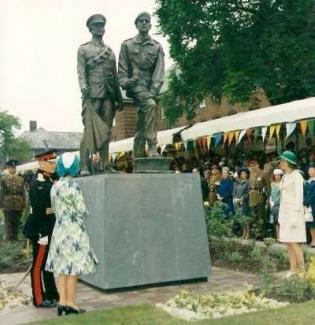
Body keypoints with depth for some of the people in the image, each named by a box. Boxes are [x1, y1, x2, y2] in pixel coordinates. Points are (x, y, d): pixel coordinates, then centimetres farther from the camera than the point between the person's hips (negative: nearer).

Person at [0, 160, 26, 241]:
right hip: (8, 206, -2)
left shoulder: (21, 179, 8)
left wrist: (24, 205, 5)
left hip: (19, 206, 3)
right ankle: (9, 240, 5)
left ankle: (15, 240, 18)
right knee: (9, 225, 0)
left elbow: (23, 193, 9)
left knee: (16, 225, 9)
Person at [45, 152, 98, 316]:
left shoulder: (54, 187, 5)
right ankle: (70, 303, 6)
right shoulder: (73, 186, -15)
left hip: (59, 230, 7)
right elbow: (82, 211, -12)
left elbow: (54, 209, 13)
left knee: (62, 266, 10)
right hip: (74, 230, -7)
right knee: (73, 266, 1)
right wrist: (81, 212, 9)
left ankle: (62, 302, 13)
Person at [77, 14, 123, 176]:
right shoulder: (83, 49, 11)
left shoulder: (110, 51, 22)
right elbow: (81, 71, 0)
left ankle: (104, 164, 8)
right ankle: (84, 166, -11)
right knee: (89, 130, -10)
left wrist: (119, 97, 14)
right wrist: (84, 88, -19)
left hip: (109, 95, 4)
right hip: (92, 94, -4)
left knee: (106, 130, 3)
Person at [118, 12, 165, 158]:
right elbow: (122, 70, 6)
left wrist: (153, 90, -14)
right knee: (151, 105, -33)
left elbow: (159, 71, 1)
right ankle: (152, 147, -33)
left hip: (149, 87, 3)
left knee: (141, 126, 4)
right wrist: (126, 83, -13)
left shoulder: (157, 47, 12)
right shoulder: (127, 45, 9)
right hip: (135, 85, -3)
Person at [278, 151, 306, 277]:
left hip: (294, 211, -8)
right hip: (284, 211, 8)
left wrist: (295, 215, -20)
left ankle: (302, 269, -1)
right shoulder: (285, 177, 14)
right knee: (288, 242, 6)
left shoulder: (296, 176, -11)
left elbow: (299, 196, -16)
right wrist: (281, 215, 16)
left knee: (294, 242, -10)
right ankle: (293, 269, 11)